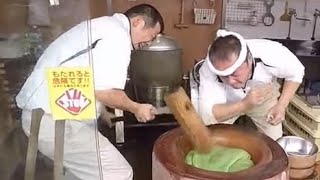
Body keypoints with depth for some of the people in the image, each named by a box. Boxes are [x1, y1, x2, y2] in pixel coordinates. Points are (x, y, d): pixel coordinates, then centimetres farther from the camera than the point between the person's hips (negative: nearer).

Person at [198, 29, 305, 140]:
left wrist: (281, 105, -27)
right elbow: (206, 115, -42)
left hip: (265, 98, 1)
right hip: (228, 103, -1)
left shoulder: (271, 54, -37)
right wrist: (245, 105, -52)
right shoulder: (209, 69, -39)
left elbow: (296, 73, -16)